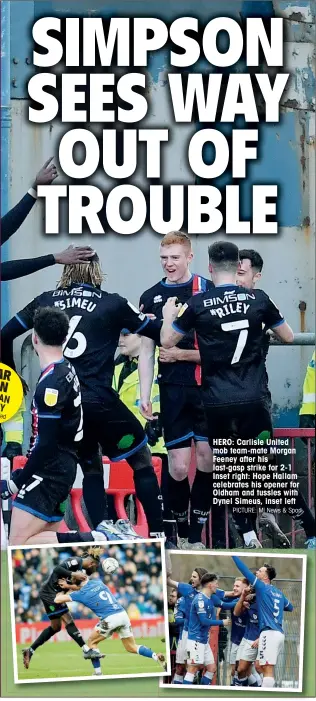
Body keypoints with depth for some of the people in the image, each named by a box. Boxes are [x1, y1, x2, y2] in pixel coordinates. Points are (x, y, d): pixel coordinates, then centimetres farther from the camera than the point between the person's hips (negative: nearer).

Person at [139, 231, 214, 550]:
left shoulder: (209, 291, 0)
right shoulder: (151, 297, 7)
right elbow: (146, 351, 9)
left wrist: (181, 354, -9)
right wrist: (144, 396, 3)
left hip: (208, 388, -1)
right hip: (172, 389, 1)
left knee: (206, 457, 0)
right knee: (179, 465, -2)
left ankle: (196, 535, 10)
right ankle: (180, 533, 15)